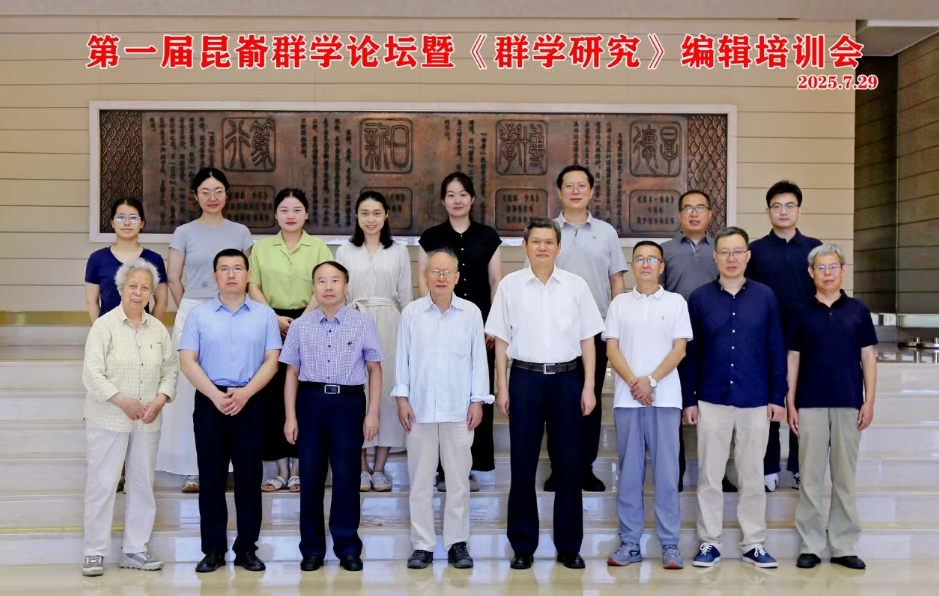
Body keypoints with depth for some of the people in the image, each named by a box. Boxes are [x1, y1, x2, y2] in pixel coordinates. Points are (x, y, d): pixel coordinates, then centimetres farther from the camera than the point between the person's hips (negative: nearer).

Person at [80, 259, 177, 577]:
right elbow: (91, 374, -11)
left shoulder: (158, 329, 8)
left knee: (142, 484, 9)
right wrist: (123, 401, -18)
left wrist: (159, 401, -7)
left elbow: (170, 370, 9)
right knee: (102, 485, 0)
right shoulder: (104, 326, -6)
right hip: (108, 420, -4)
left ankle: (135, 550, 20)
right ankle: (95, 553, 11)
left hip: (147, 421, 4)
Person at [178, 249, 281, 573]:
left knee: (249, 477, 4)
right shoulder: (199, 314, 4)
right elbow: (187, 361, -2)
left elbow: (271, 361, 0)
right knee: (211, 477, 4)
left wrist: (244, 393, -13)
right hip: (210, 401, 0)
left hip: (250, 402, 0)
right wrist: (216, 395, -13)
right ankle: (213, 549, 14)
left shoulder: (265, 315, 5)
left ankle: (247, 548, 14)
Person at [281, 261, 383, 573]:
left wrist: (372, 413, -2)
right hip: (310, 401, 2)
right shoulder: (300, 326, 4)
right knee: (310, 476, 7)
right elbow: (292, 373, 6)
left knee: (346, 476, 3)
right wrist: (290, 417, 2)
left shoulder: (364, 323, 0)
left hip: (349, 402, -1)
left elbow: (374, 369, 3)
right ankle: (312, 549, 19)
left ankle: (348, 547, 17)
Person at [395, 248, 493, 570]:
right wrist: (401, 398, 0)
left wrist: (478, 401, 0)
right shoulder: (411, 313, 3)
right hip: (420, 408, 0)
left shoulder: (471, 312, 2)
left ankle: (457, 543, 16)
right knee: (420, 478, 6)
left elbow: (478, 358, 4)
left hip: (459, 409, 0)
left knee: (459, 478, 5)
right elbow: (403, 357, 5)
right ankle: (422, 545, 15)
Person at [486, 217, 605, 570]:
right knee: (523, 464, 4)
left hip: (567, 379, 1)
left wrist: (588, 387, 1)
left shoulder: (576, 286, 4)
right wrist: (501, 387, 0)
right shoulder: (510, 285, 2)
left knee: (568, 464, 5)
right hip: (525, 378, 0)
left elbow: (587, 339, 6)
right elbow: (501, 339, 4)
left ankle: (569, 547, 18)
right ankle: (523, 547, 16)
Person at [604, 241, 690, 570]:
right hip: (627, 398, 1)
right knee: (629, 473, 5)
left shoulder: (676, 302, 6)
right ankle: (629, 543, 12)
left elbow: (679, 349, 0)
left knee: (666, 472, 0)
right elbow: (612, 349, 3)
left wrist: (650, 380, -11)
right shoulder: (619, 303, 9)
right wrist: (633, 382, -10)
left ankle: (670, 544, 7)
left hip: (665, 398, -1)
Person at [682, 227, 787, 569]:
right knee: (709, 475, 6)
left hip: (755, 402, 0)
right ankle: (709, 542, 17)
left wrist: (778, 397, 1)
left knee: (753, 476, 9)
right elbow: (690, 353, 2)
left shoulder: (765, 297, 2)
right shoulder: (700, 298, 1)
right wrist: (689, 400, 0)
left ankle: (754, 544, 21)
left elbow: (776, 350, 4)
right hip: (711, 401, 0)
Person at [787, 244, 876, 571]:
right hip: (811, 405, 0)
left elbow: (868, 357, 6)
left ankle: (844, 546, 15)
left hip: (849, 403, 0)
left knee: (845, 476, 6)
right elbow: (793, 360, 6)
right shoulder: (801, 314, 6)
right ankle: (810, 545, 11)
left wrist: (869, 401, -2)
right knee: (810, 476, 3)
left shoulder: (858, 310, 6)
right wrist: (790, 404, 0)